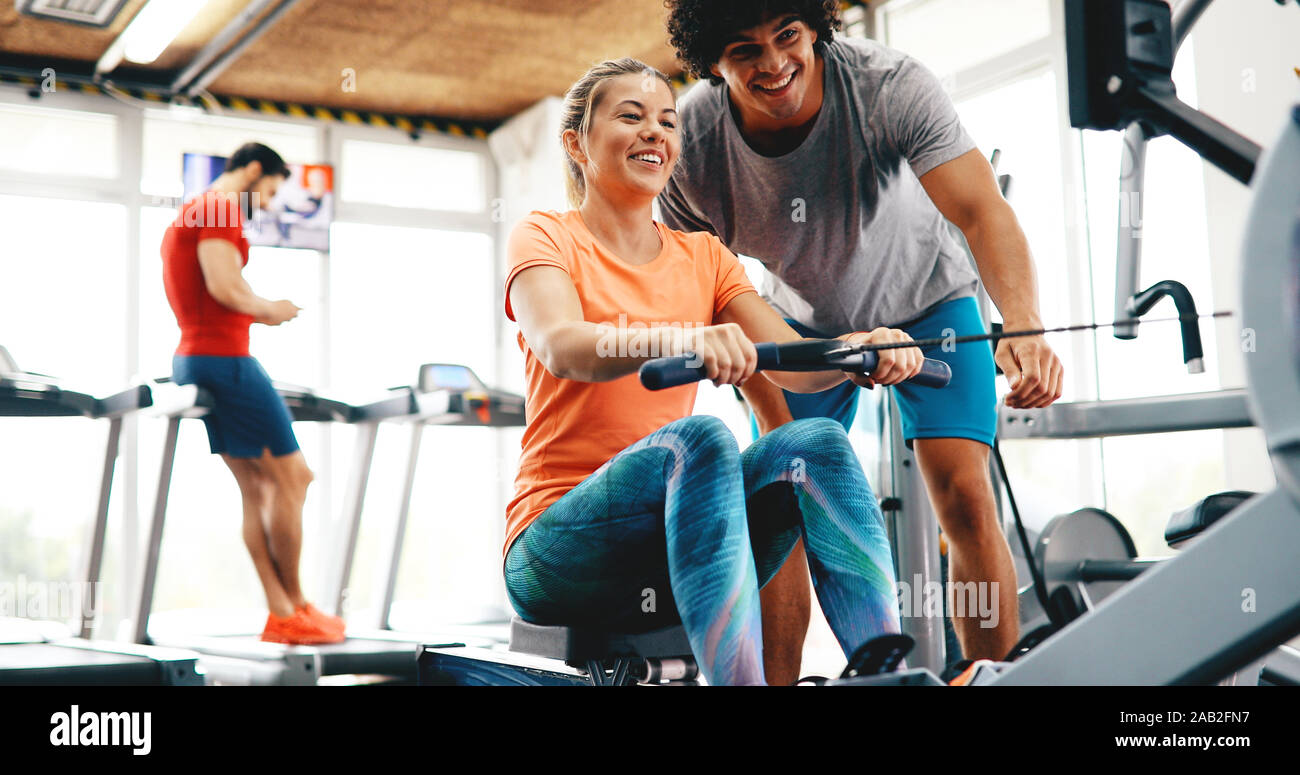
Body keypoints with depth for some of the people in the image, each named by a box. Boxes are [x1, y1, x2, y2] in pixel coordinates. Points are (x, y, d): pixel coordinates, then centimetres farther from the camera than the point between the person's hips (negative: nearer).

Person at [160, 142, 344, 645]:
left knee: (256, 486, 8)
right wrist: (267, 310, -4)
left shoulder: (185, 216, 24)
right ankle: (294, 606, 5)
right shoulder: (222, 208, -8)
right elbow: (224, 285, -21)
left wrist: (256, 313, 15)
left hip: (191, 359, 10)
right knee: (291, 477, -3)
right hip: (225, 359, -10)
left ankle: (281, 614, 8)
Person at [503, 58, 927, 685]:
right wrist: (683, 339, -42)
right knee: (697, 438, -33)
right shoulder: (544, 237, 2)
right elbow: (561, 347, -21)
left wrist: (861, 348, -23)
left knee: (815, 442, -22)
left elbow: (797, 365, 1)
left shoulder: (703, 256, 16)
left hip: (676, 552, 5)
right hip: (558, 552, -4)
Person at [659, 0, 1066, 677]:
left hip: (924, 299, -2)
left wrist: (1022, 326, -59)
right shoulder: (692, 140, -25)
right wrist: (776, 425, -20)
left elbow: (983, 212, -41)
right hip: (805, 323, 2)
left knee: (965, 497, -15)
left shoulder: (890, 84, -33)